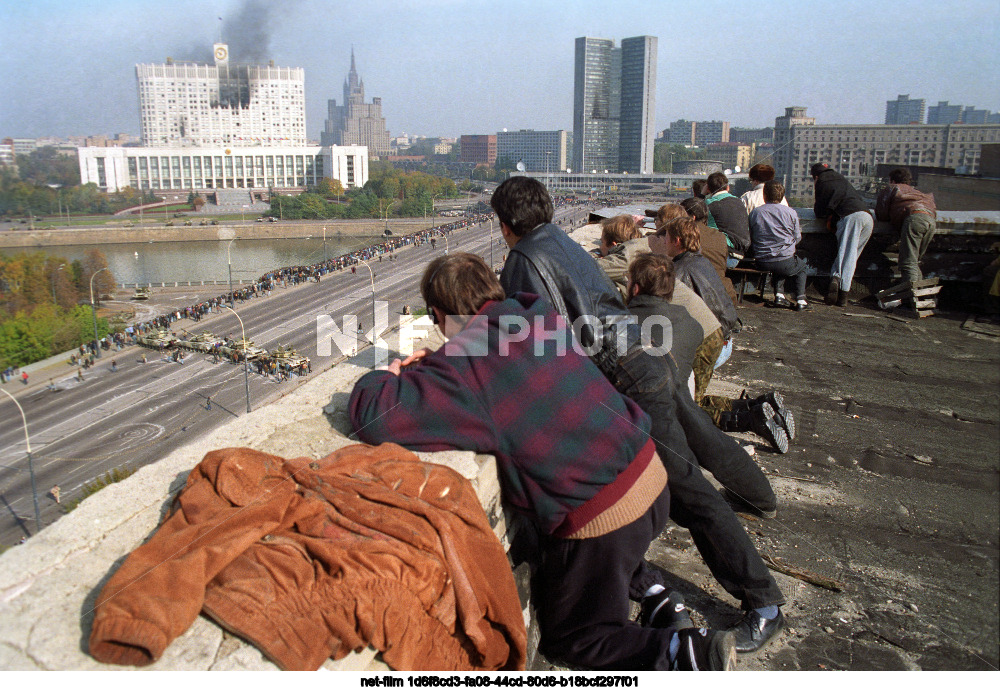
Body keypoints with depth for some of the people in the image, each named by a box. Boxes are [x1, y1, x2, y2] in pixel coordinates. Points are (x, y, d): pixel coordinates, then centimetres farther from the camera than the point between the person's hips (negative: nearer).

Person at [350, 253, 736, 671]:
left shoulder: (463, 366, -18)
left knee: (568, 638, 18)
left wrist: (385, 378, 0)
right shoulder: (541, 319, 3)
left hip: (598, 518, -7)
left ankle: (687, 652, 3)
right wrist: (433, 366, 16)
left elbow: (373, 417, -23)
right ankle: (653, 590, 27)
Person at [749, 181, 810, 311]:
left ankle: (779, 295, 18)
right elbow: (797, 238, 6)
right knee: (801, 266, 30)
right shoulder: (791, 213, -4)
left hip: (762, 263, 2)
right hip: (786, 262, -2)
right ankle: (801, 299, 17)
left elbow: (750, 239, 7)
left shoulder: (754, 213, 0)